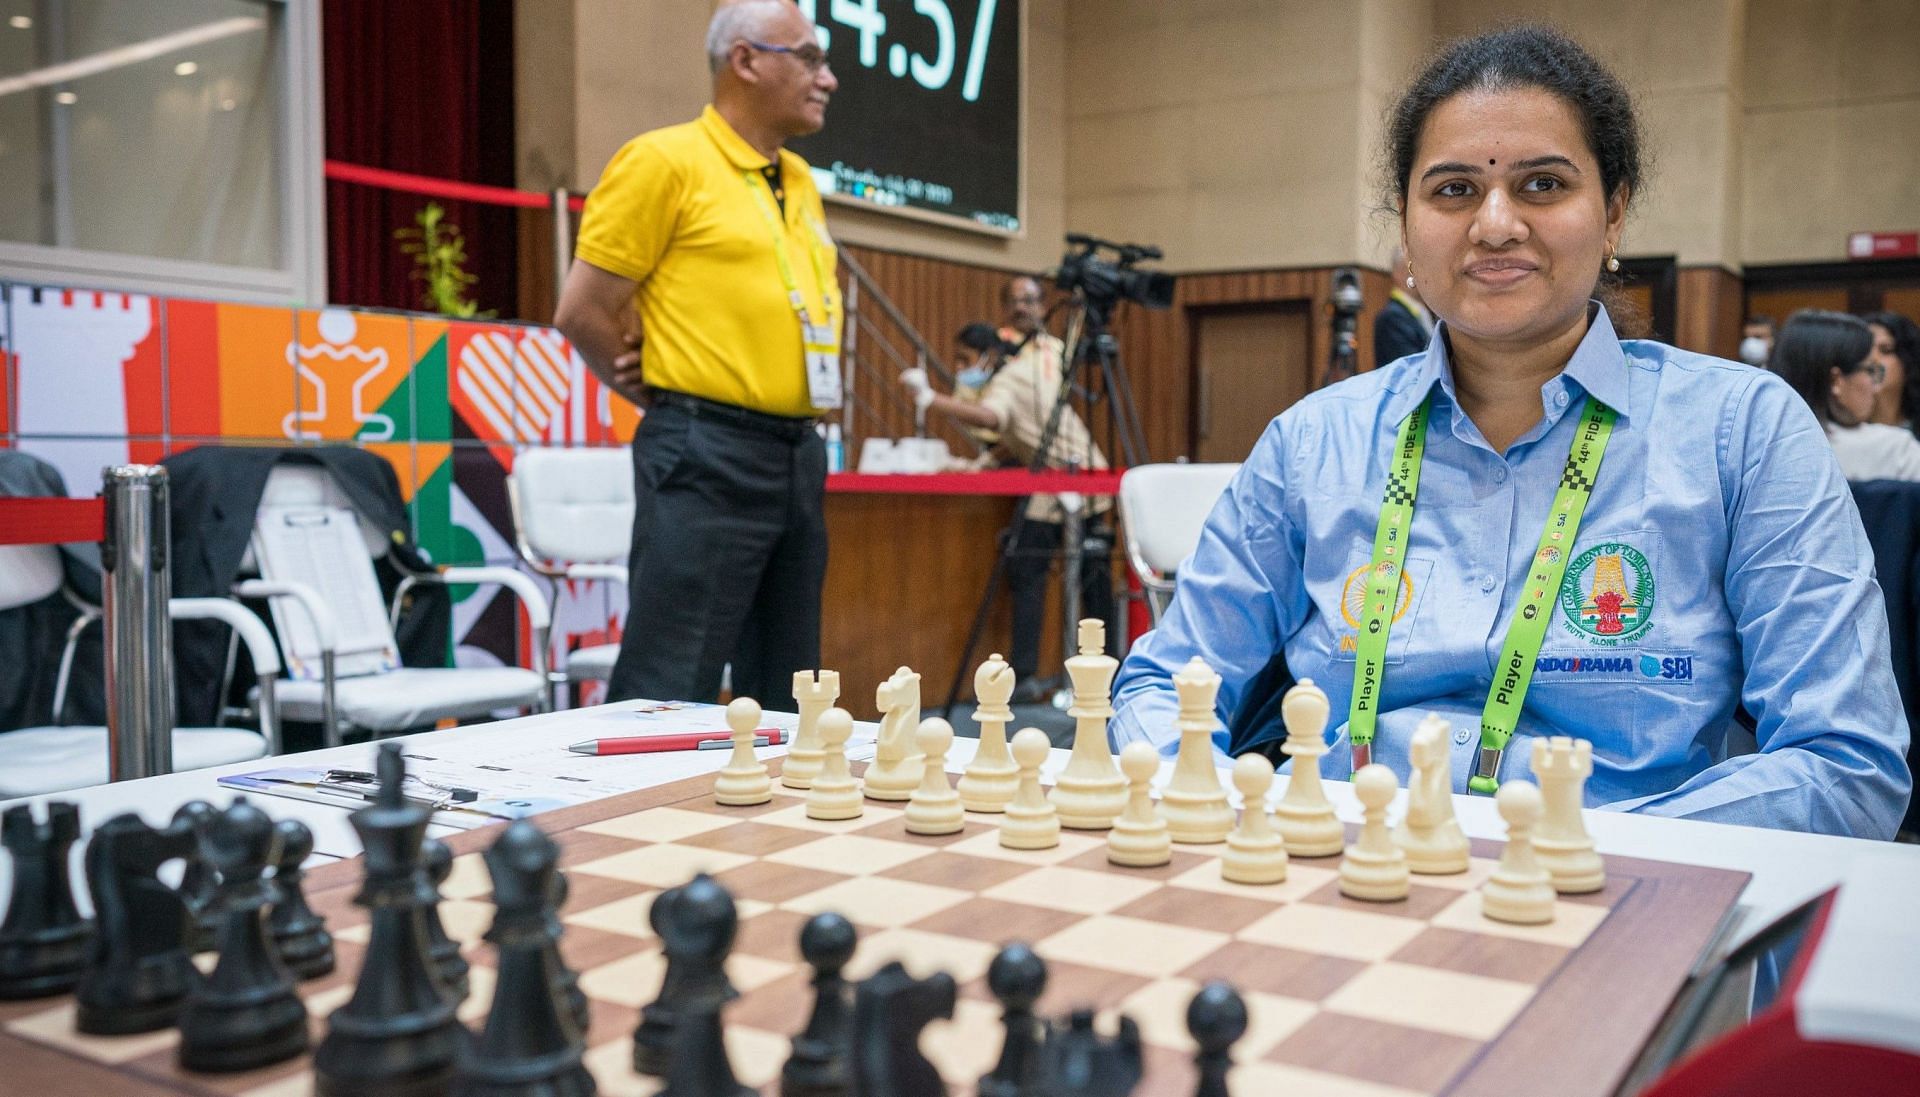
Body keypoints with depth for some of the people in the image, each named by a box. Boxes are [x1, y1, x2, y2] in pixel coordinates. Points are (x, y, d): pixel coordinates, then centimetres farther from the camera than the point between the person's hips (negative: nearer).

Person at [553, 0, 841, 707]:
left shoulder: (800, 181, 16)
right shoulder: (665, 160, -7)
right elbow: (582, 312, -7)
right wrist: (663, 390, 5)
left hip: (799, 456, 8)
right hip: (707, 458, -8)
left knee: (785, 697, 14)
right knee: (666, 698, -6)